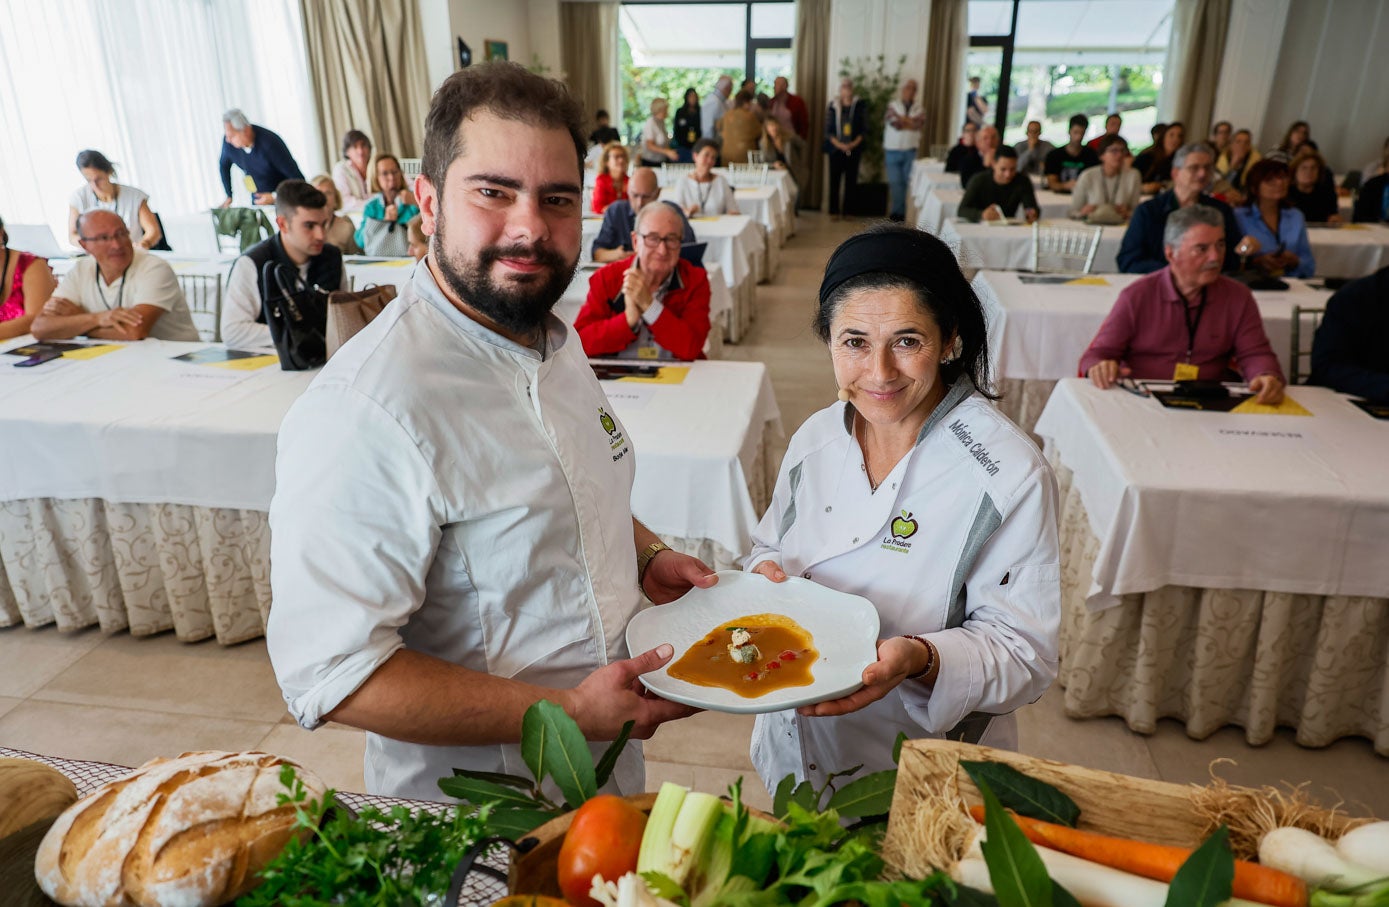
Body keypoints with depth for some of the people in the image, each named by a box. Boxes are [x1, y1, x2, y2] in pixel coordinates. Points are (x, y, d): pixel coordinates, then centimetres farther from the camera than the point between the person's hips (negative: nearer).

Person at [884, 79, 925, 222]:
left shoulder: (919, 109, 8)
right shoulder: (892, 106, 3)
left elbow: (919, 123, -10)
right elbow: (895, 124, -12)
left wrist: (901, 120, -10)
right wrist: (910, 122, -6)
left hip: (910, 151, 2)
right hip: (893, 150, -2)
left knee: (908, 182, 2)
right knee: (895, 182, -5)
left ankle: (898, 213, 9)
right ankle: (899, 212, 1)